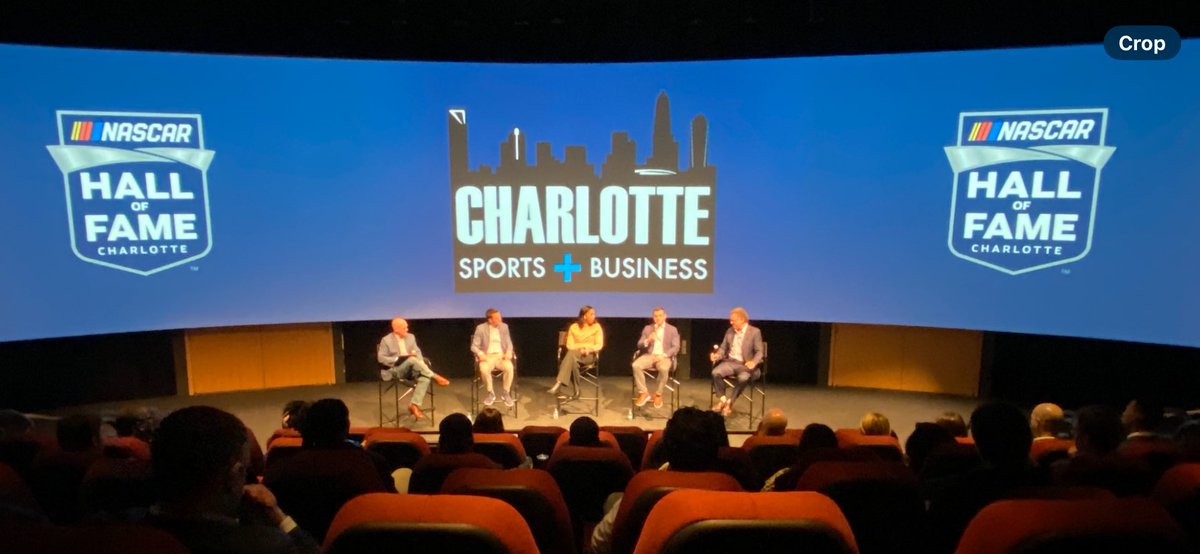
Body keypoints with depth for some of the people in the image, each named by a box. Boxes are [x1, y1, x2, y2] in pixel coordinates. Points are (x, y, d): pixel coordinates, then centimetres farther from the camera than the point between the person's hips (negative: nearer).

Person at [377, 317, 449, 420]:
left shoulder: (411, 337, 11)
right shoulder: (386, 340, -4)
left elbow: (417, 352, 11)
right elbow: (381, 358, -9)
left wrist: (421, 363, -11)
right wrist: (398, 359, -20)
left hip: (411, 368, 5)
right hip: (394, 370, -5)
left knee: (425, 378, -26)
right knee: (412, 359, -35)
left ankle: (414, 405, -26)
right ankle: (435, 377, -25)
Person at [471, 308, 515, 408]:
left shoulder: (504, 326, 7)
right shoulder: (481, 328, -3)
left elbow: (509, 343, 11)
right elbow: (474, 346, -2)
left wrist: (508, 352, -12)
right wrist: (480, 354, -23)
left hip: (501, 355, 2)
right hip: (487, 356, -2)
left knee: (509, 368, -32)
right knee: (484, 369, -36)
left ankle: (506, 392, -10)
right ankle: (491, 393, -11)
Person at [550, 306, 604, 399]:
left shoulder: (596, 327, 4)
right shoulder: (574, 327, 6)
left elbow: (599, 345, -1)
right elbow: (570, 345, 2)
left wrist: (588, 349, -18)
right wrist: (583, 346, -13)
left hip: (590, 355, -2)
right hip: (575, 354, 2)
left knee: (571, 353, -36)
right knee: (573, 361, -39)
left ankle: (558, 384, -41)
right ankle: (576, 391, -31)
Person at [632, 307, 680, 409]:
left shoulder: (672, 330, 7)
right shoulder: (647, 328, 14)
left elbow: (675, 348, -1)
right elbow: (639, 345, 9)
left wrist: (663, 355, -17)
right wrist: (648, 340, -13)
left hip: (664, 357, -2)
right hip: (649, 355, 3)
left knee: (664, 369, -38)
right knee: (636, 365, -29)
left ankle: (658, 394, -17)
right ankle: (643, 393, -17)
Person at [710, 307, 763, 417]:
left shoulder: (755, 332, -4)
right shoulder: (730, 331, 10)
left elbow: (759, 352, -8)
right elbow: (723, 348, 13)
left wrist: (753, 362, -28)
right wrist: (717, 355, -9)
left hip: (746, 364, -4)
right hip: (730, 362, 4)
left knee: (743, 378, -36)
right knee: (716, 373, -25)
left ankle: (730, 402, -17)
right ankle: (722, 399, -7)